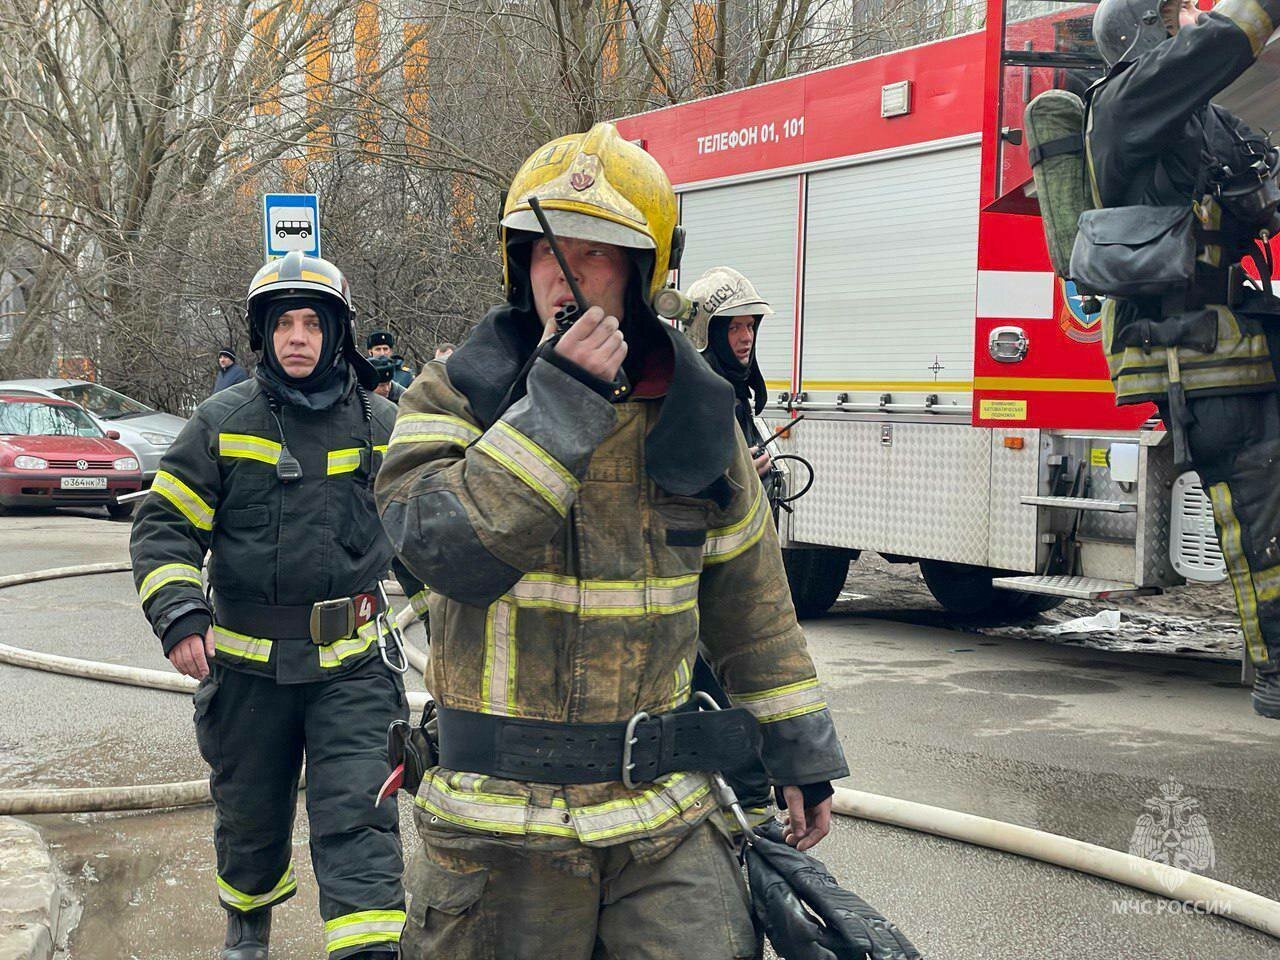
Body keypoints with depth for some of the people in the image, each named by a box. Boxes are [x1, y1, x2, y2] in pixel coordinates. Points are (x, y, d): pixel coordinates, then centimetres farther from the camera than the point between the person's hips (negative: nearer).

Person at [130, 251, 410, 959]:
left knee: (357, 820, -11)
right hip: (248, 665, 1)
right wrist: (178, 614, -16)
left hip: (353, 664, 0)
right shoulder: (222, 423, -1)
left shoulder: (378, 425, 4)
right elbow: (163, 525, -3)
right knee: (250, 815, 18)